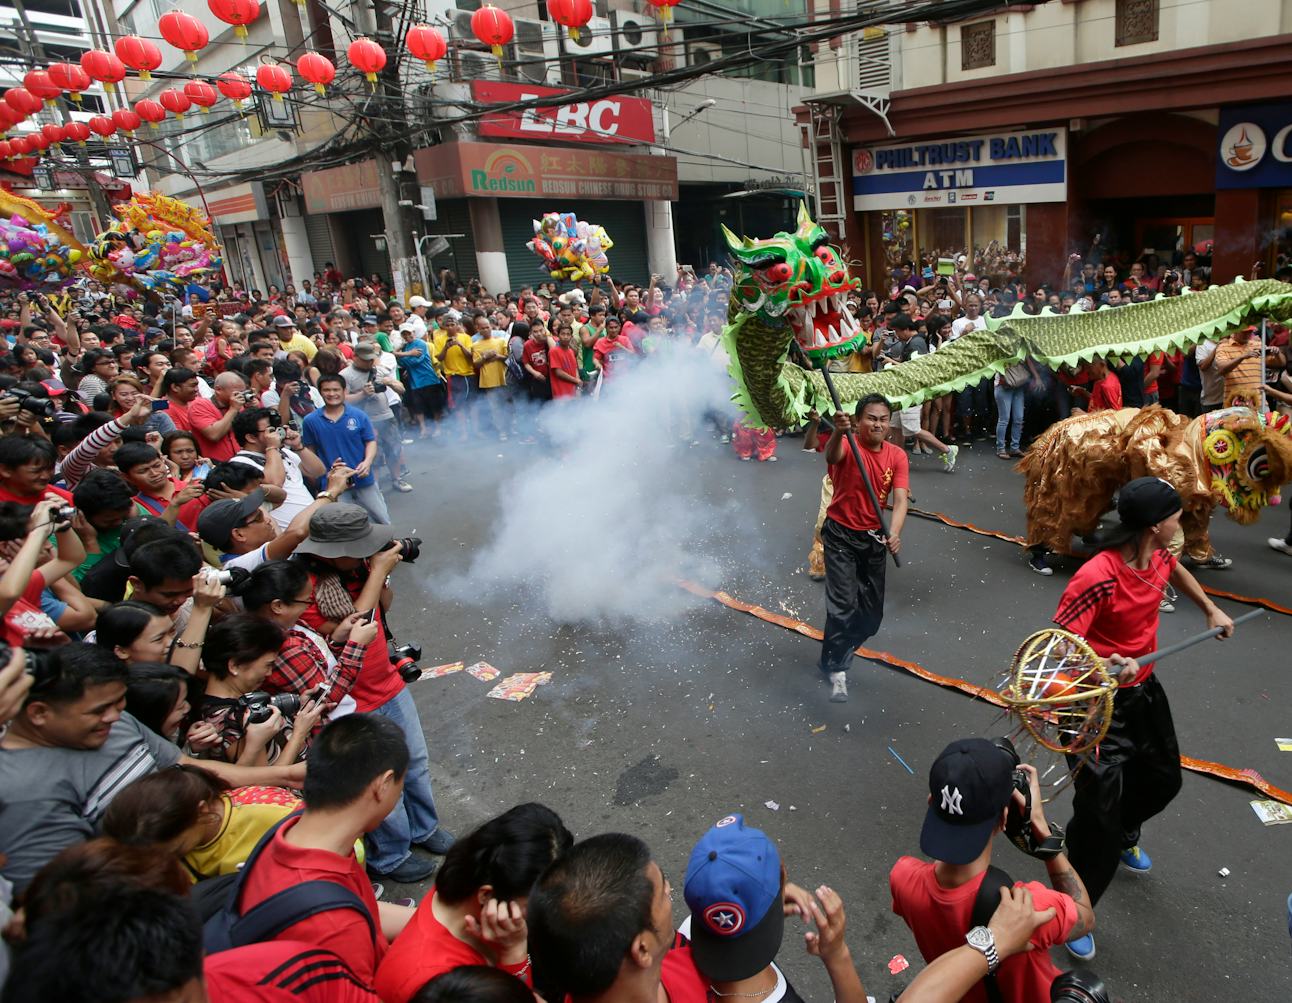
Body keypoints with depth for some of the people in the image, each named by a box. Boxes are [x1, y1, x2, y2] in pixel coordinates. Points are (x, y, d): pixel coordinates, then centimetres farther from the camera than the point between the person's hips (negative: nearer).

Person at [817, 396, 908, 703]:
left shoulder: (897, 456, -6)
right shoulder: (847, 447, -18)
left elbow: (900, 500, -17)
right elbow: (832, 455, -44)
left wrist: (894, 534, -35)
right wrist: (838, 432, -67)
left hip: (874, 537, 5)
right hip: (841, 535, -5)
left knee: (872, 609, 13)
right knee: (842, 603, -13)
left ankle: (842, 646, 40)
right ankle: (837, 670, -1)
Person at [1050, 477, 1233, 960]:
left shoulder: (1158, 556, -7)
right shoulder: (1097, 578, -33)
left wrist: (1210, 609, 29)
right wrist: (1104, 667, -48)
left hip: (1143, 689, 9)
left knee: (1163, 779, 27)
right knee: (1099, 814, -7)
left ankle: (1123, 836, 59)